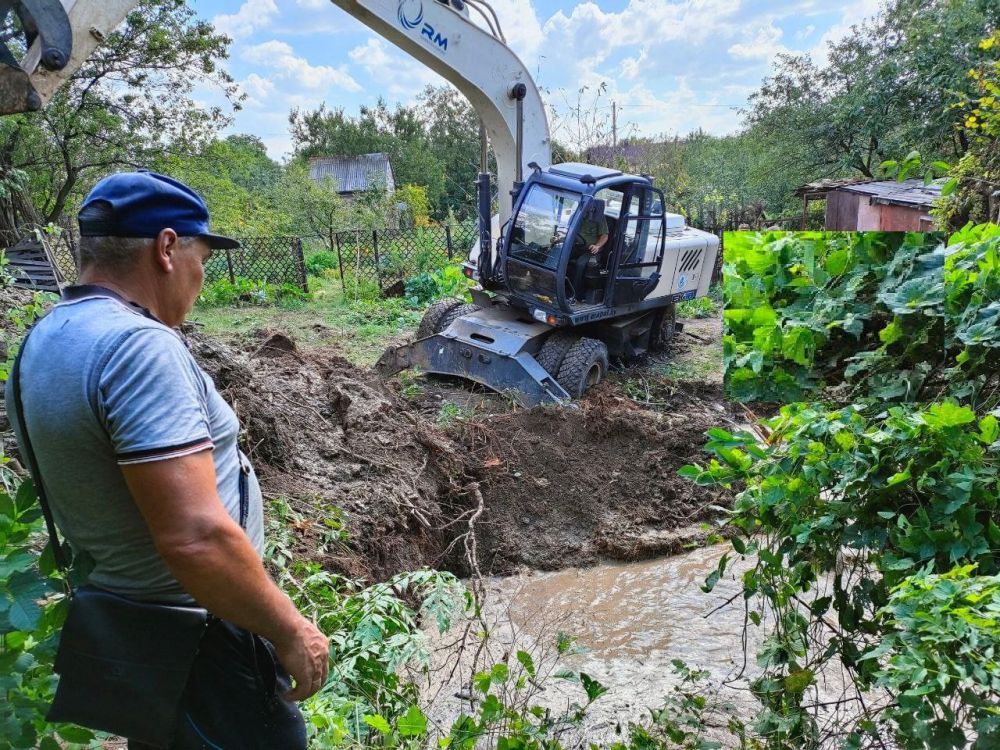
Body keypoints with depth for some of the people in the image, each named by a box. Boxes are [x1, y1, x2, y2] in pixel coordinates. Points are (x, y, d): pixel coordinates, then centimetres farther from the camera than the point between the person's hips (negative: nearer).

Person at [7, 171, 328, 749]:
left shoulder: (48, 335, 4)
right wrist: (291, 631, -21)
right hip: (198, 642, -9)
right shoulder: (138, 346, -27)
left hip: (123, 609, 9)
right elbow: (196, 538, -33)